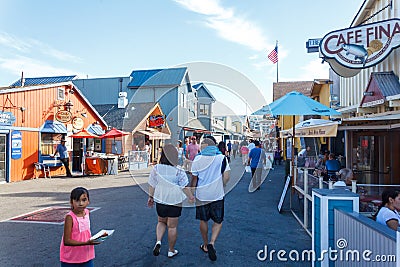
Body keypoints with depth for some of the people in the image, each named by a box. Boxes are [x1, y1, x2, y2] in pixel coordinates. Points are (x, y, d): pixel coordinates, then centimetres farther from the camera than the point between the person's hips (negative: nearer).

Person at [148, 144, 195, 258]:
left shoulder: (156, 169, -9)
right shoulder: (179, 171, -16)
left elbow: (152, 185, 0)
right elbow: (184, 187, -13)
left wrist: (151, 197, 13)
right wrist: (191, 197, 2)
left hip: (160, 201, 3)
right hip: (175, 202, -2)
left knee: (161, 222, 25)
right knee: (172, 226, 10)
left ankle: (158, 241, 5)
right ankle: (171, 250, 23)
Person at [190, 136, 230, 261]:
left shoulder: (198, 159, -4)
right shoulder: (222, 157, -3)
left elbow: (194, 178, -1)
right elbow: (226, 177, -7)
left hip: (202, 195, 1)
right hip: (217, 195, 0)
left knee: (203, 221, 18)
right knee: (218, 221, 14)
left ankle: (205, 245, 30)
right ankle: (212, 243, -5)